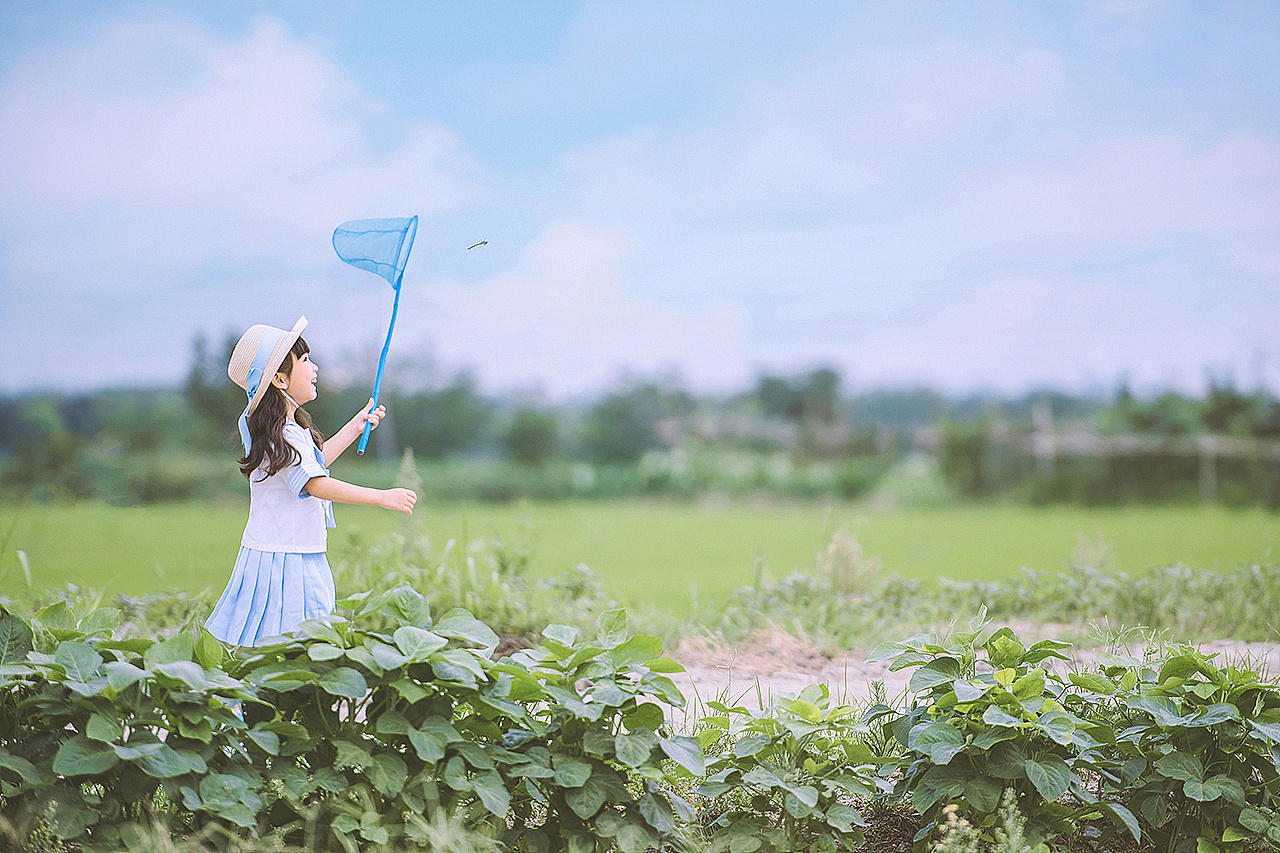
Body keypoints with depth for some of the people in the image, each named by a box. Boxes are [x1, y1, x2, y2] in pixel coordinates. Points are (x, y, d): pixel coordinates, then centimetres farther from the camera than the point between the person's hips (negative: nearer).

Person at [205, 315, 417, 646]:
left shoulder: (289, 426, 14)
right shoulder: (277, 435, -19)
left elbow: (314, 463, 31)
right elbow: (316, 484, -27)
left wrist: (355, 426, 35)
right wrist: (383, 497, -27)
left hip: (301, 556, 10)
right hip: (280, 561, -10)